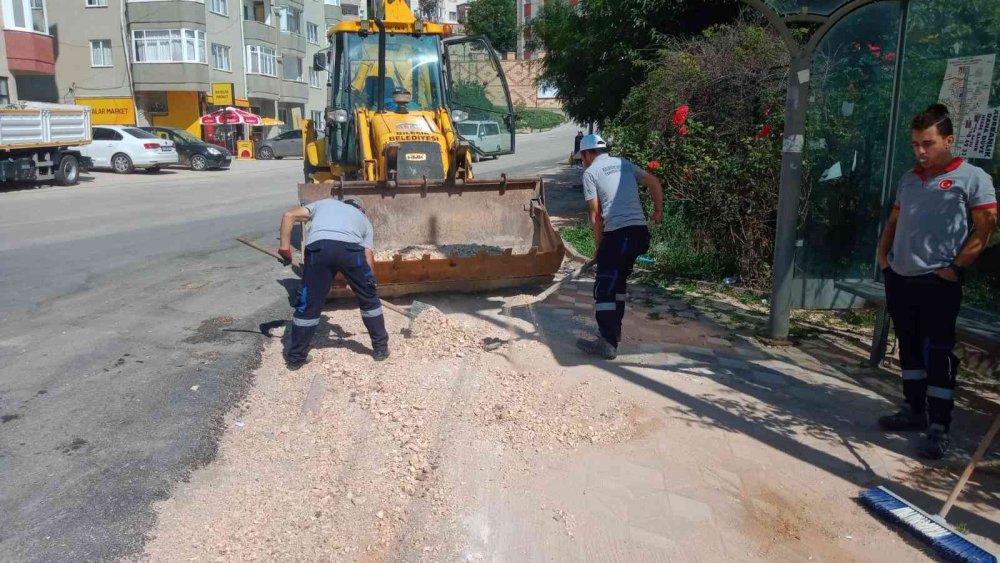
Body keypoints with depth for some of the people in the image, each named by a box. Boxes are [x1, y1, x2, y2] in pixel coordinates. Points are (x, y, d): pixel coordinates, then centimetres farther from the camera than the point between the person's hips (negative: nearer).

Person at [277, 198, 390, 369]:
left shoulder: (324, 203, 38)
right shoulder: (364, 219, 35)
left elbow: (289, 215, 23)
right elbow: (368, 257, 26)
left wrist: (284, 247, 22)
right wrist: (369, 286, 37)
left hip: (318, 248, 0)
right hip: (351, 249, 0)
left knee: (309, 305, 13)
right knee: (369, 299, 21)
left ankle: (295, 358, 24)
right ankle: (381, 348, 30)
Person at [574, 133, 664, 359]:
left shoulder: (590, 172, 2)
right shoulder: (624, 163, 19)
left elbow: (595, 213, 0)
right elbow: (654, 182, 13)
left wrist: (599, 244, 7)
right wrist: (658, 211, 20)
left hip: (618, 233, -7)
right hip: (639, 230, 7)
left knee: (603, 289, -3)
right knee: (618, 281, 22)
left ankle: (608, 343, -7)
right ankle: (614, 329, 31)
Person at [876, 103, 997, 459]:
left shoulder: (971, 178, -5)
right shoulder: (909, 179, 14)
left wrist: (955, 267, -13)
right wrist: (883, 254, 9)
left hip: (938, 282, -6)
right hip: (899, 278, 6)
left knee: (939, 353, -3)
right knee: (909, 347, 14)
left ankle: (939, 428, 3)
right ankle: (914, 410, 28)